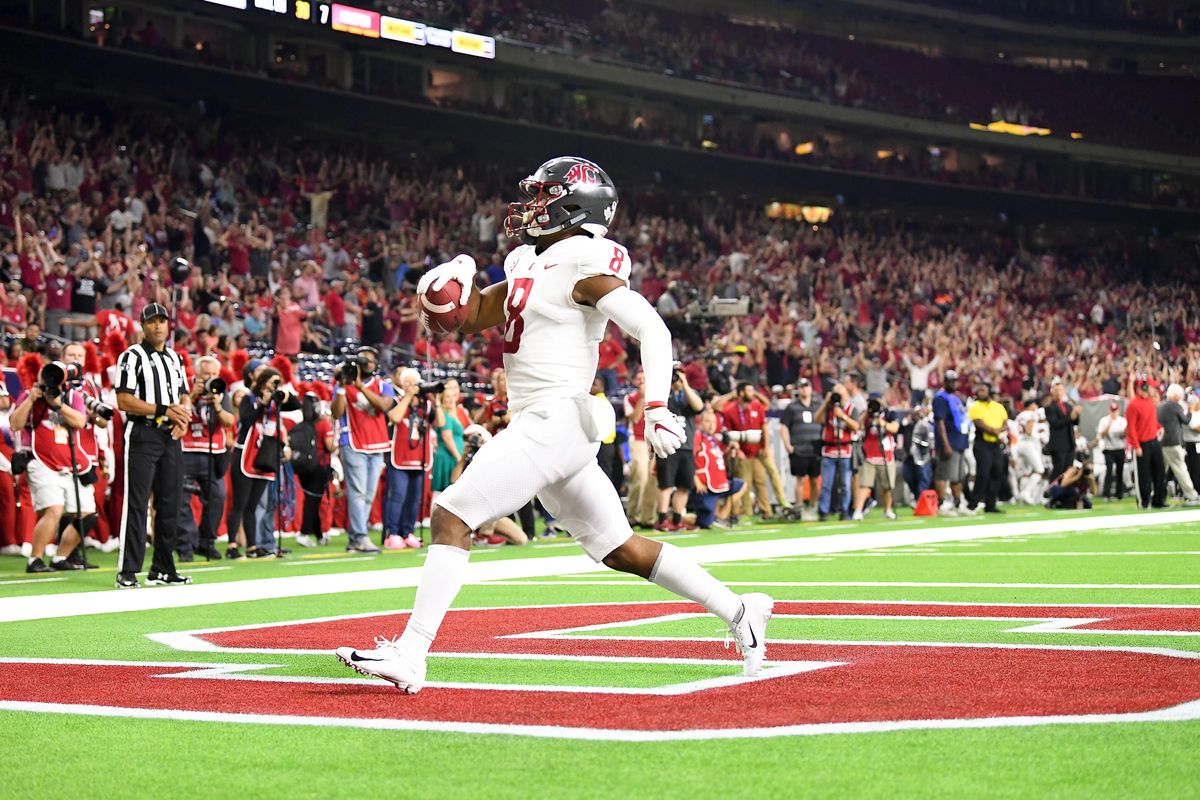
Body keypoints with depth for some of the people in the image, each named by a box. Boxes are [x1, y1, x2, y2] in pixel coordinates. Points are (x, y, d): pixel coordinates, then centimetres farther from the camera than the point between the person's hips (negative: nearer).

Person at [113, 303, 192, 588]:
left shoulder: (175, 358, 17)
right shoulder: (132, 357, -4)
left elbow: (184, 396, 20)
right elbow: (124, 401, -12)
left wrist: (183, 416, -4)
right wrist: (164, 410, -18)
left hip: (171, 437, 7)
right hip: (142, 435, -7)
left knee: (171, 504, 7)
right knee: (136, 503, -9)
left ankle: (162, 570, 15)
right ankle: (127, 572, -9)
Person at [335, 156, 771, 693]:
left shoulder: (586, 266, -10)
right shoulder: (530, 264, 17)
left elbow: (652, 330, -17)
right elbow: (476, 317, 24)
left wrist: (656, 406, -29)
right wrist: (457, 282, 1)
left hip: (555, 421, -10)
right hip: (543, 426, 10)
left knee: (451, 517, -13)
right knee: (619, 548, 15)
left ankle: (409, 656, -14)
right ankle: (737, 612, 21)